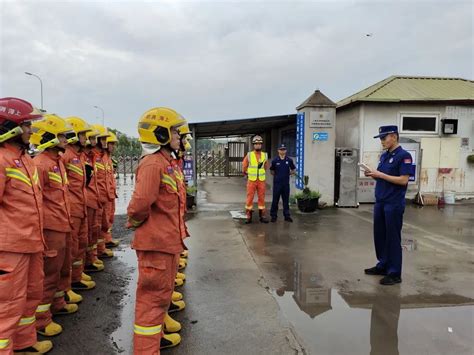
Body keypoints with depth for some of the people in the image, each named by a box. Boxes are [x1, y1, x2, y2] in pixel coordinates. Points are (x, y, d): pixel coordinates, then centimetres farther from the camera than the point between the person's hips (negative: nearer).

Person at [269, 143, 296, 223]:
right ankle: (273, 216, 13)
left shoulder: (289, 160, 2)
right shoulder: (275, 161, -1)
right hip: (277, 183, -1)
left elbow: (293, 170, 14)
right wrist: (277, 175, 1)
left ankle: (287, 216, 17)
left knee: (286, 200, 8)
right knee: (275, 200, 3)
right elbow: (272, 171, 10)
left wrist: (289, 173, 1)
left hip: (286, 183, 1)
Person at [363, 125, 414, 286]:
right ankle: (383, 265, 28)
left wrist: (380, 174, -20)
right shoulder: (384, 156, 13)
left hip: (394, 204, -8)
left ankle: (394, 273, 11)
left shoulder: (404, 156, -11)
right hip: (380, 202, 8)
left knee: (393, 238, 0)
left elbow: (403, 180, -19)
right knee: (379, 235, 14)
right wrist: (372, 174, -3)